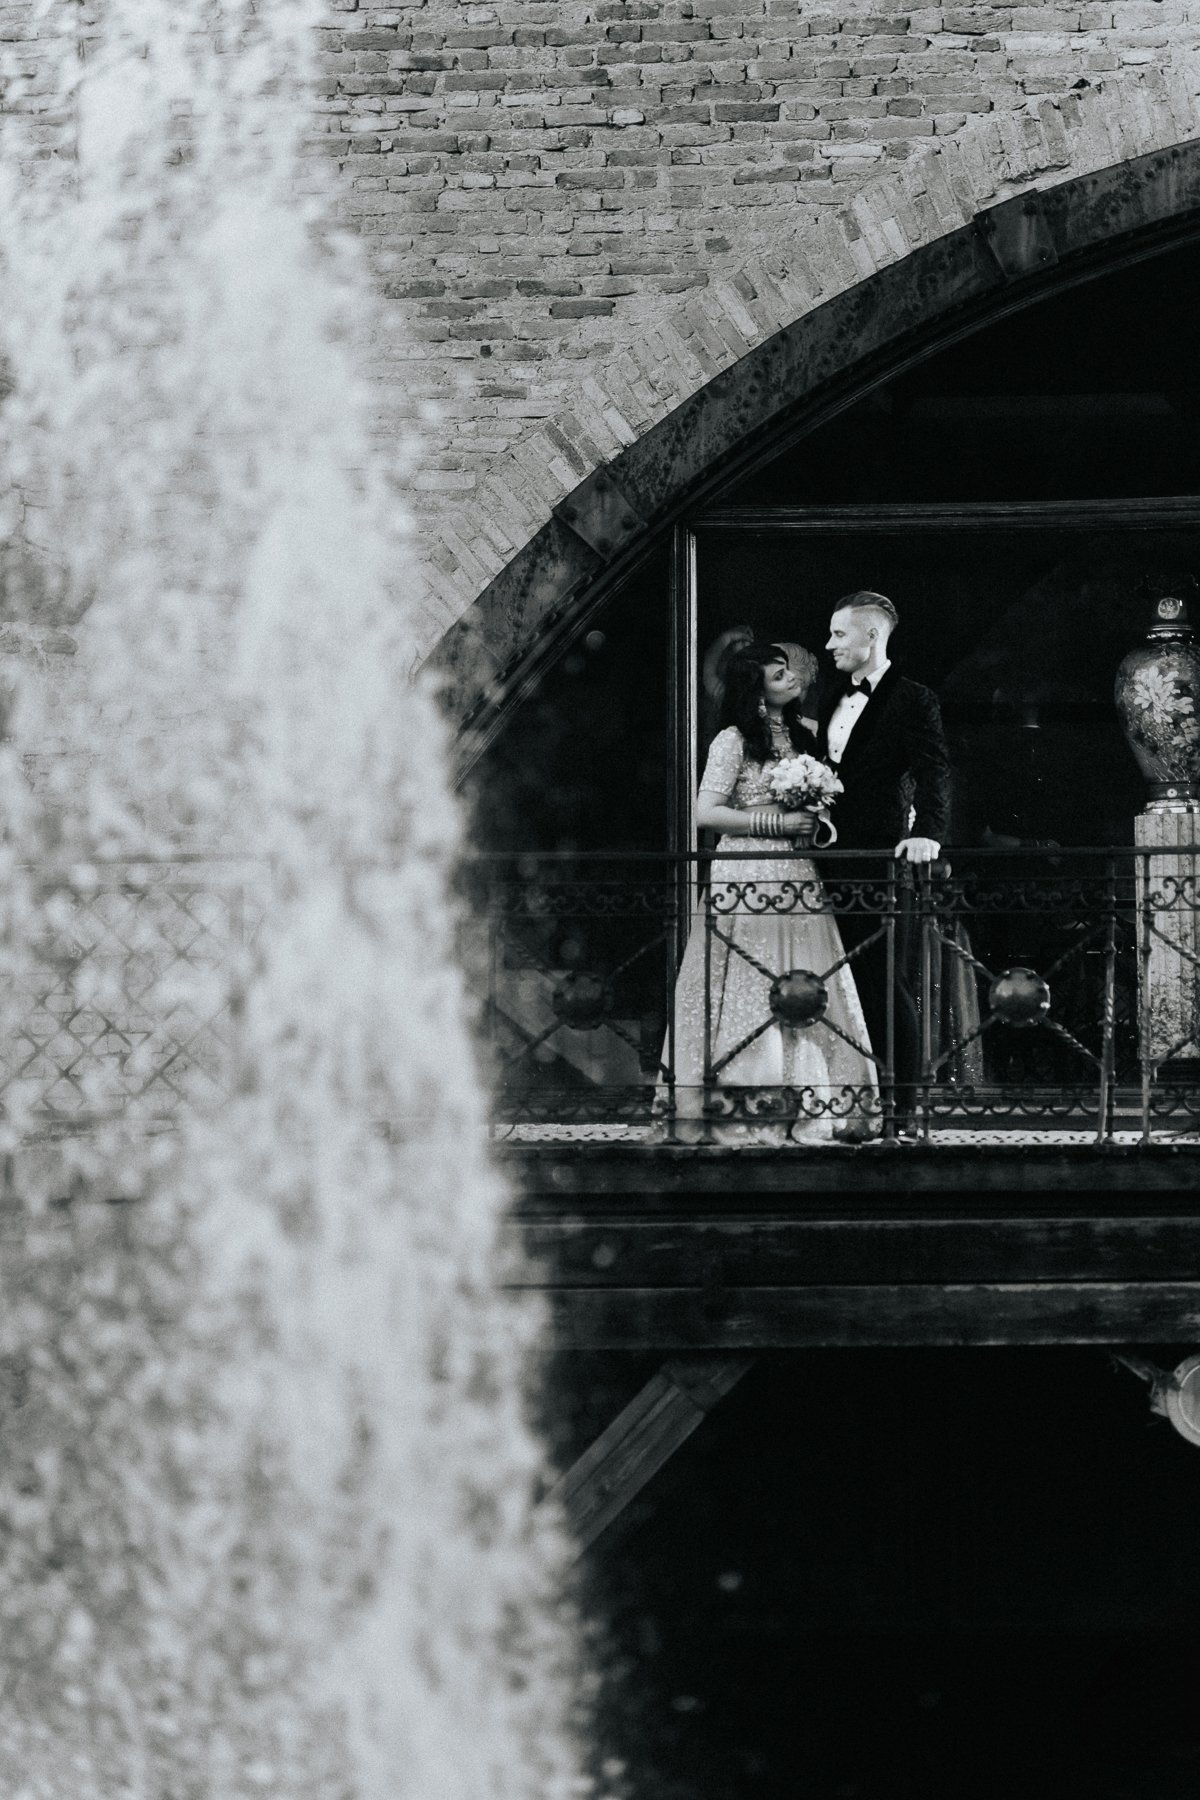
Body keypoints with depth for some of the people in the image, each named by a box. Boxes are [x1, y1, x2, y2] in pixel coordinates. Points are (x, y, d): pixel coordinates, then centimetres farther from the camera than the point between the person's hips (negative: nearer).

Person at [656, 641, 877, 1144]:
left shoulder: (802, 735, 15)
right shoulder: (733, 741, -5)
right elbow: (706, 813, -11)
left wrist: (822, 824, 5)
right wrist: (776, 824, -14)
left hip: (798, 876, 6)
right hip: (747, 873, -6)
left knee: (807, 996, 1)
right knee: (749, 989, -7)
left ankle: (803, 1110, 1)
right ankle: (742, 1113, -6)